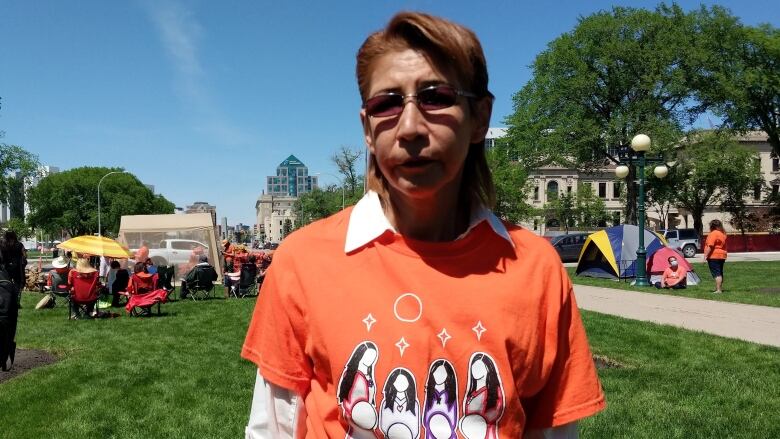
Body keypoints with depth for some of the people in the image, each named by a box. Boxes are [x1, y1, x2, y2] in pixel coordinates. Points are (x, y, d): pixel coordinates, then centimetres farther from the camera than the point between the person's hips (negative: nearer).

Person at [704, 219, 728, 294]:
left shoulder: (713, 234, -14)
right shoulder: (723, 233, 15)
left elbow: (710, 246, -21)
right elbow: (723, 245, 20)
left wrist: (705, 255, -19)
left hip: (714, 256, -9)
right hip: (722, 256, 9)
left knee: (716, 274, -11)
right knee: (720, 273, 17)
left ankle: (718, 290, -15)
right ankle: (720, 288, 27)